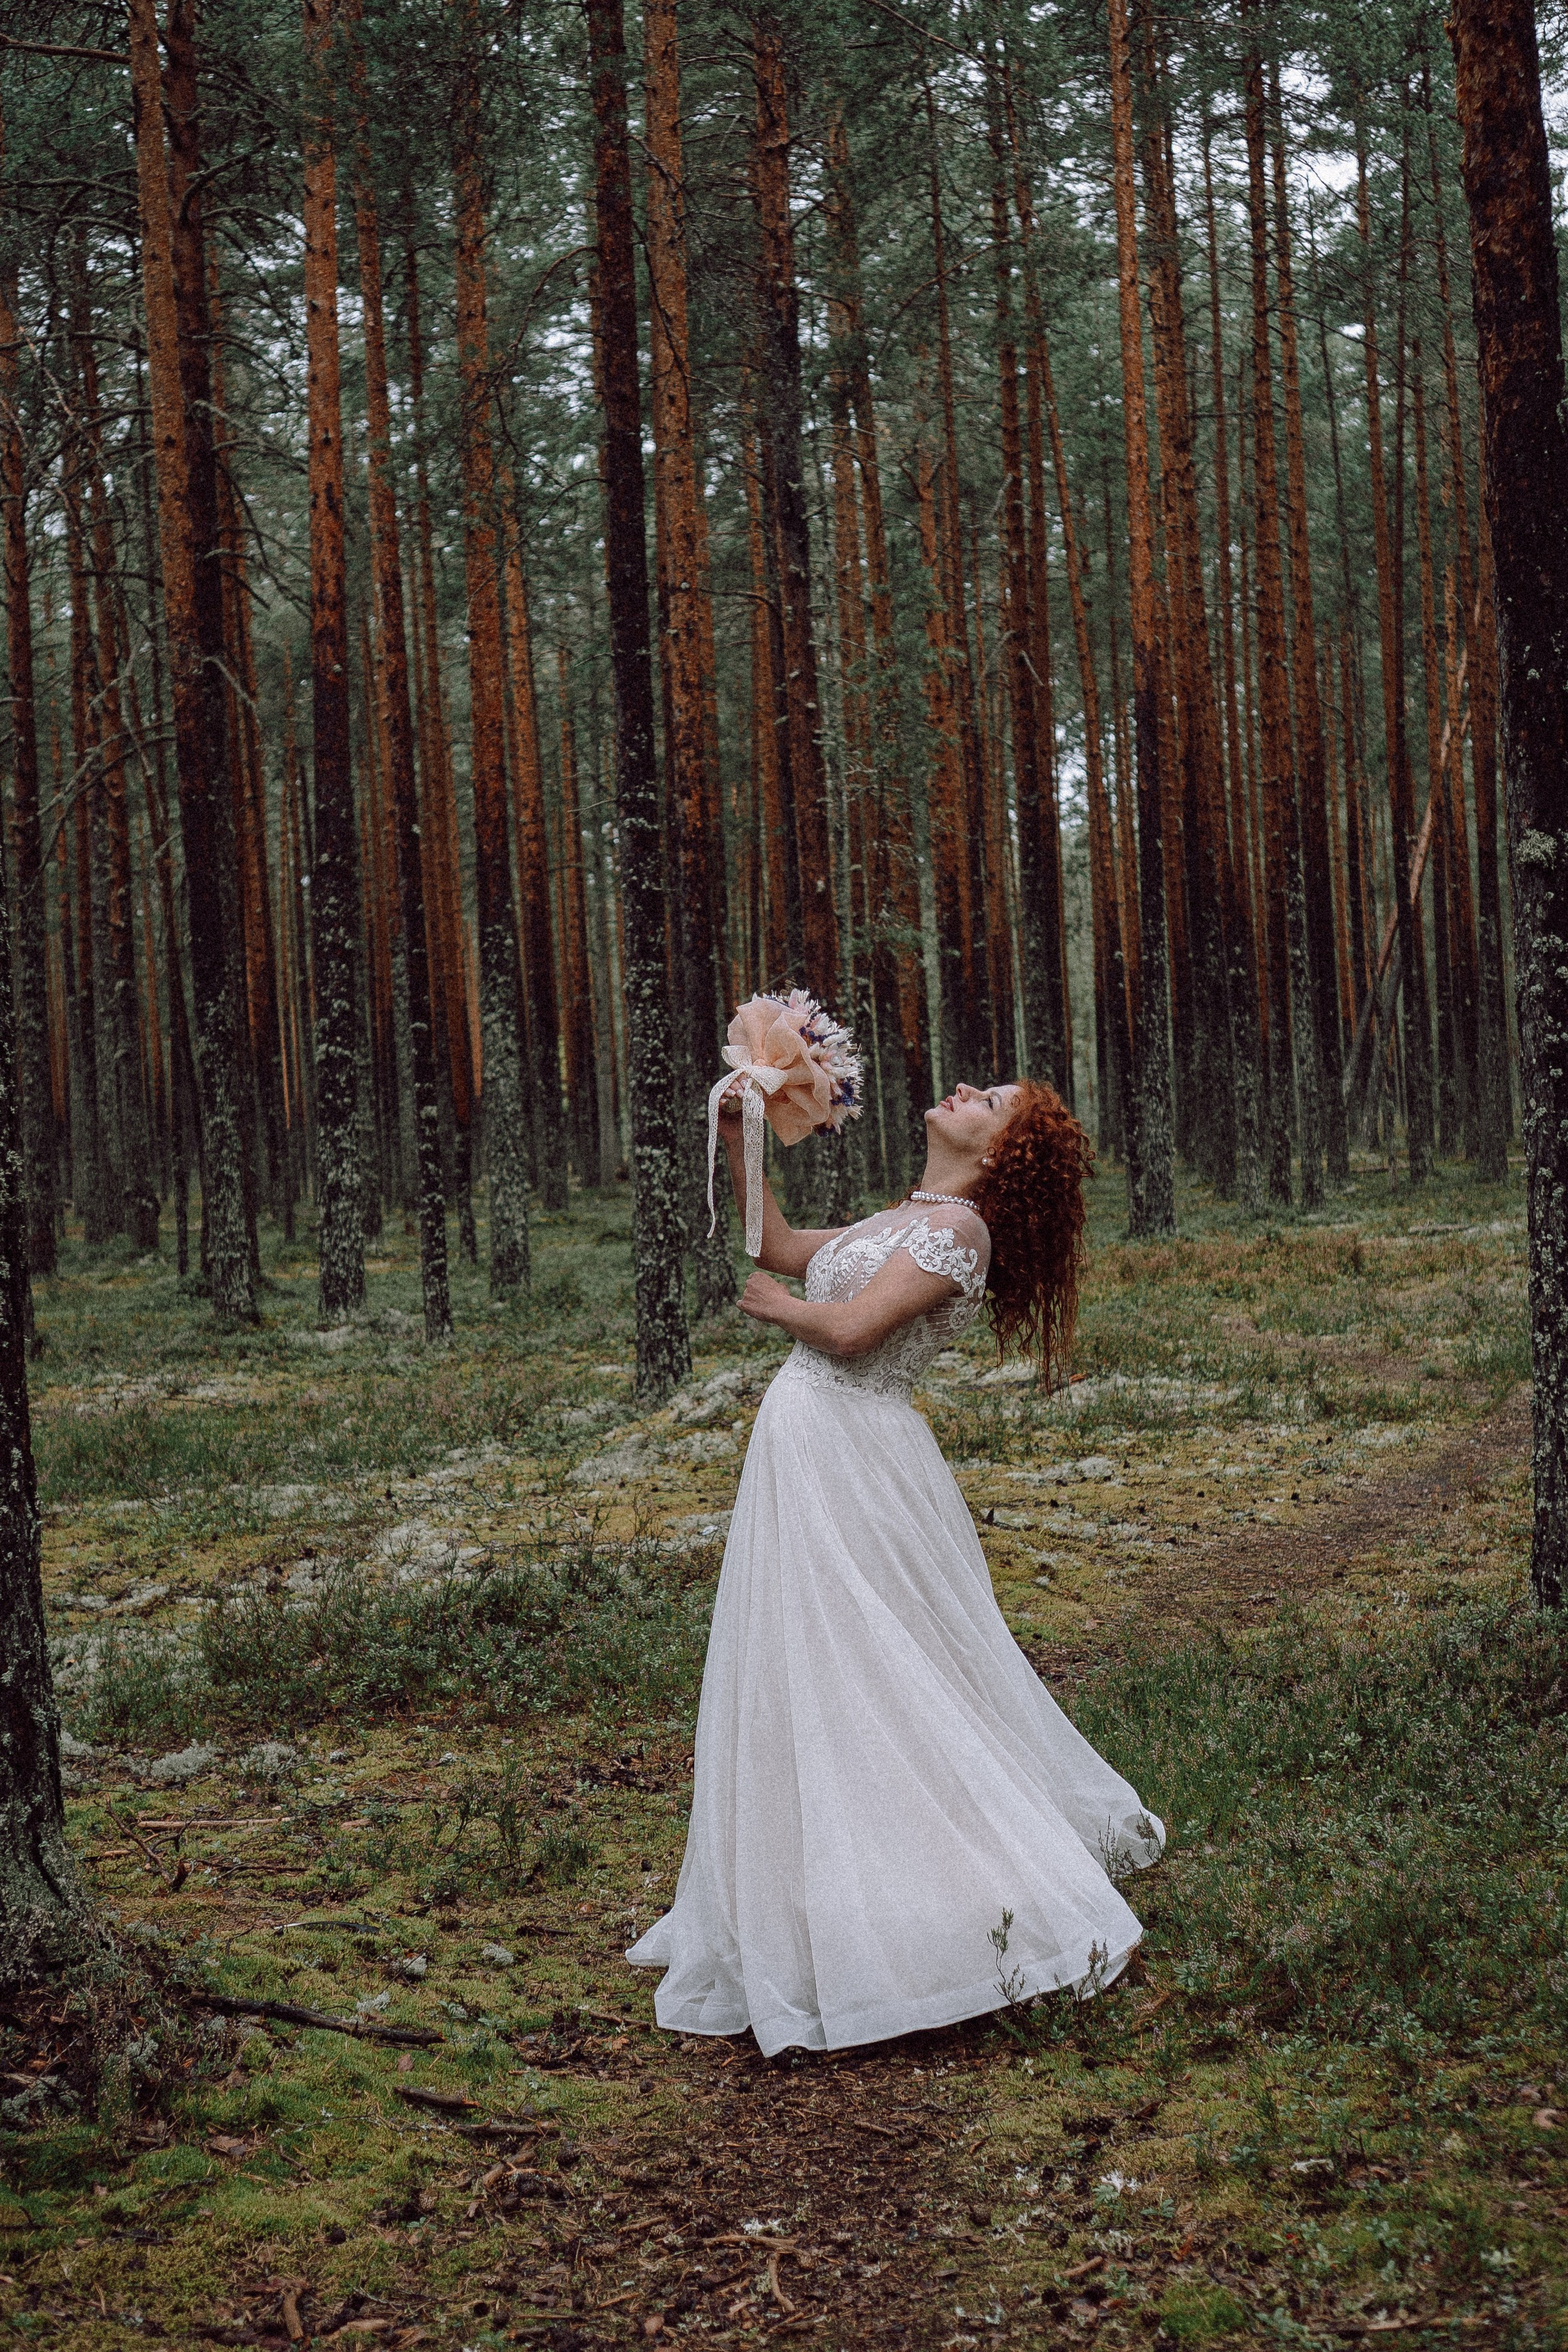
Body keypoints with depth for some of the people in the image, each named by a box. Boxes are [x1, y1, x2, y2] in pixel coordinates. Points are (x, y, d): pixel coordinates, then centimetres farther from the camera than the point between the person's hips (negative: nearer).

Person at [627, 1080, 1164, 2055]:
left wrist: (783, 1310, -1)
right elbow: (782, 1250, 22)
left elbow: (851, 1328, -20)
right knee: (813, 1679, 16)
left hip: (847, 1454, -9)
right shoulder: (904, 1221, 15)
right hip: (808, 1447, 9)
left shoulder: (957, 1227, -13)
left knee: (854, 1681, -6)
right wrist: (738, 1144, 18)